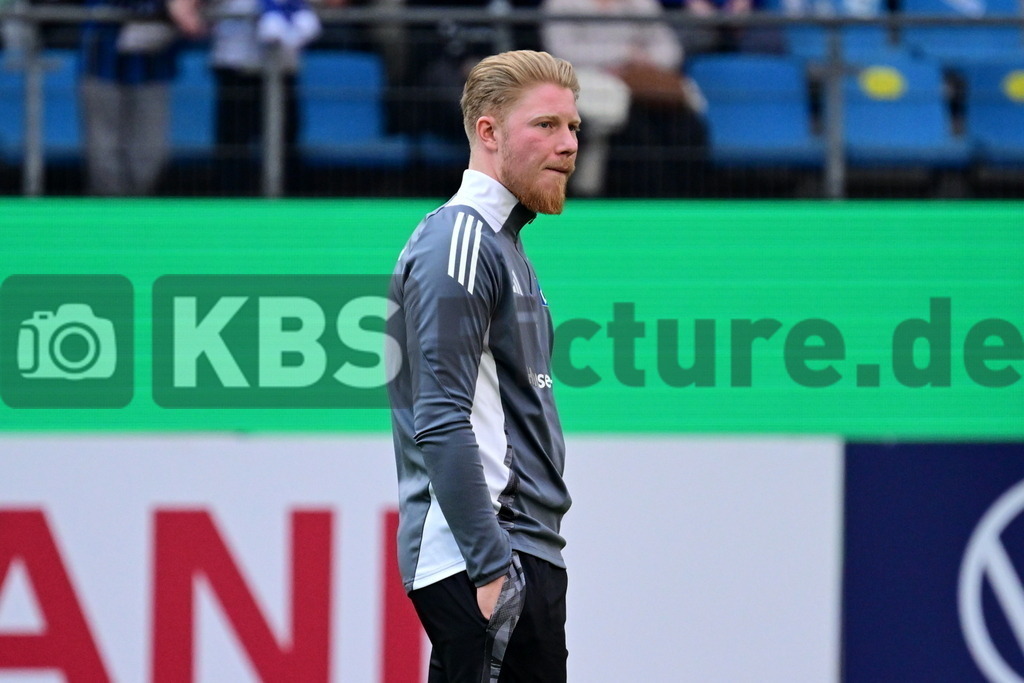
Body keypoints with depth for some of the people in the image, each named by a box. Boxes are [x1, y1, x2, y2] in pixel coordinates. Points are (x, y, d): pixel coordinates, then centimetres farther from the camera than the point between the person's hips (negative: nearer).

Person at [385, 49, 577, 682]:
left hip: (516, 555, 10)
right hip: (487, 561, -10)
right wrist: (491, 568, -22)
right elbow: (441, 425, -19)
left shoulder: (501, 246, 21)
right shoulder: (460, 241, -11)